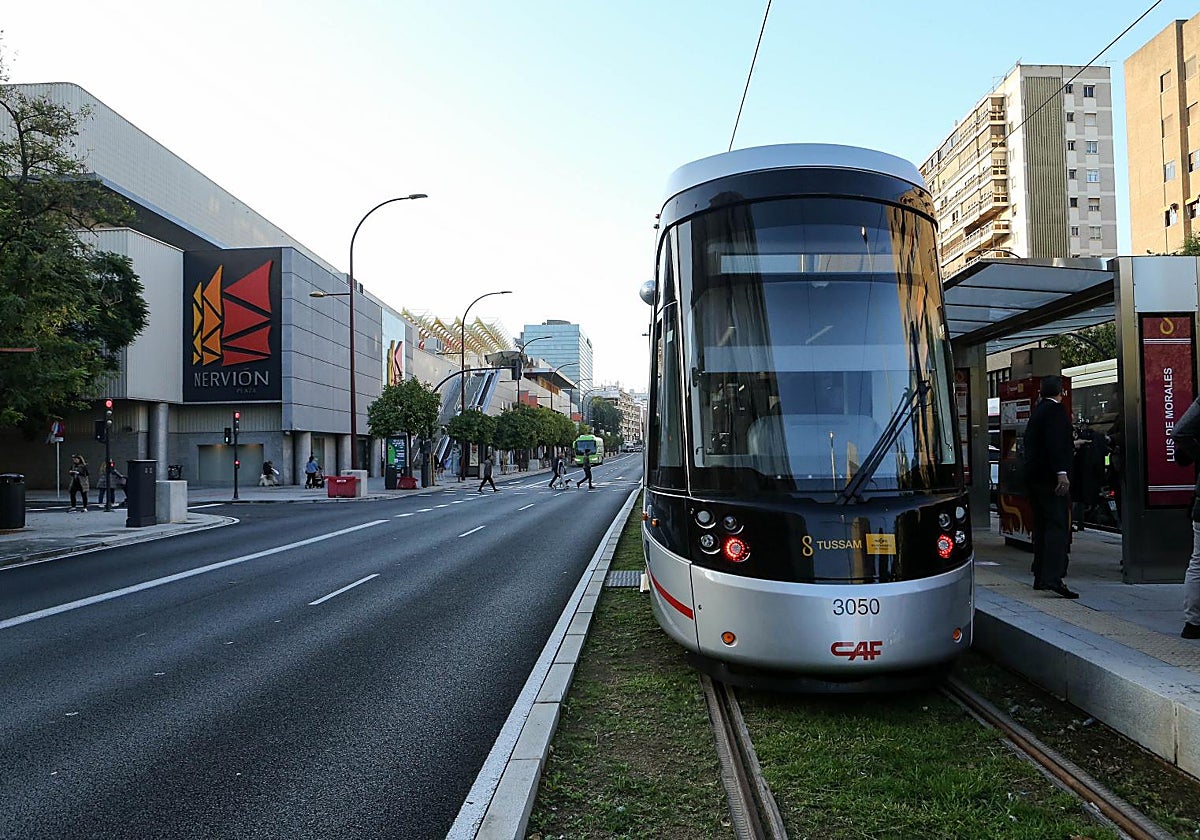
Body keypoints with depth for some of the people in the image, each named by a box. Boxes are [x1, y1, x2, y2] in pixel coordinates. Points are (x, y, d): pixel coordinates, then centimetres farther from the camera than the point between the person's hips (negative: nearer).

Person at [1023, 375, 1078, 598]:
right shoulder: (1056, 410, -9)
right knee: (1058, 525, -12)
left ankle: (1040, 576, 19)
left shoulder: (1036, 411, 18)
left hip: (1034, 477, 9)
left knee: (1042, 526, 14)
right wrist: (1062, 473, -27)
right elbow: (1055, 444, -21)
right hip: (1051, 478, -9)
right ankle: (1053, 577, -21)